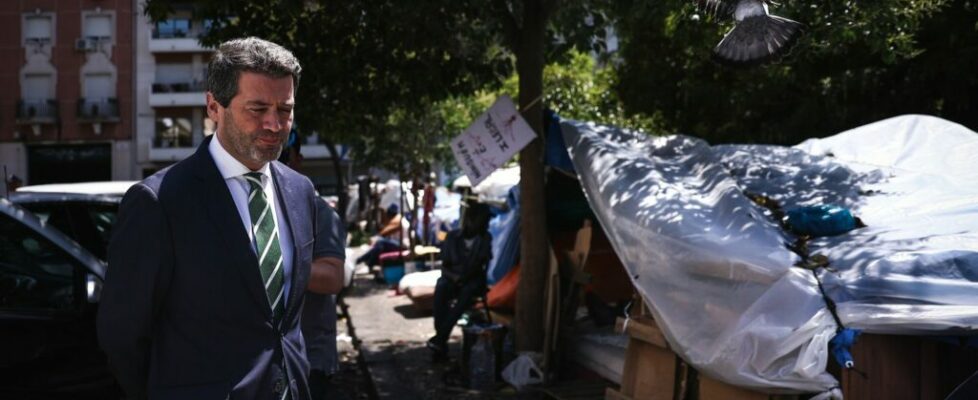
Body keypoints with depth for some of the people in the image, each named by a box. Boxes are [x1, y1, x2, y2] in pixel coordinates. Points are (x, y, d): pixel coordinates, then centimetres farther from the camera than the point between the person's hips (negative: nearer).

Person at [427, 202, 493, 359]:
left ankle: (440, 337, -38)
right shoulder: (452, 237, 5)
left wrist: (464, 277, -24)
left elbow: (479, 265, -7)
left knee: (468, 291, -37)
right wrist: (453, 276, -18)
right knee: (441, 288, -34)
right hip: (452, 277, 1)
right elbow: (444, 266, 3)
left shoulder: (485, 239, 2)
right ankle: (442, 340, -36)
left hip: (473, 279, -1)